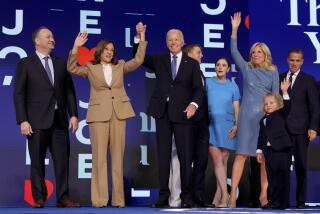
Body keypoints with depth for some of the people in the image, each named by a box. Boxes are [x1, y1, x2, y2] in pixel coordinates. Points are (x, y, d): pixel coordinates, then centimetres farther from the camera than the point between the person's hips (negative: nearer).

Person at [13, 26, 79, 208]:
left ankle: (63, 197, 5)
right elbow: (19, 93, -2)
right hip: (37, 121, -3)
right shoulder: (25, 64, 3)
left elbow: (69, 91, 12)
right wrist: (23, 120, -10)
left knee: (62, 159, 0)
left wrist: (73, 114, 2)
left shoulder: (62, 63, 14)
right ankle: (39, 198, 9)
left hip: (59, 120, 3)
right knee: (37, 161, 1)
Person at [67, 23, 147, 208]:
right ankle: (99, 198, -1)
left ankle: (118, 198, 6)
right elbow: (72, 68, -4)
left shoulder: (120, 66, 14)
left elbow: (138, 61, 4)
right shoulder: (90, 68, 8)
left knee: (118, 156, 2)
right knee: (99, 156, -3)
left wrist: (142, 39, -1)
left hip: (119, 113, 2)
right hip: (99, 114, -2)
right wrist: (76, 48, -14)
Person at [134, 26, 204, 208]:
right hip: (163, 113, 2)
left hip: (182, 114, -2)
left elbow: (198, 88, 2)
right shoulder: (159, 60, 13)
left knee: (185, 156, -2)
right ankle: (164, 195, 8)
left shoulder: (192, 64, 8)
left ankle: (187, 196, 5)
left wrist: (194, 104, -16)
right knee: (163, 156, 4)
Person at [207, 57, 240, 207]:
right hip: (211, 124, -1)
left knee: (224, 160, 0)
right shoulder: (208, 83, 8)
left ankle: (218, 195, 4)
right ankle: (224, 194, -15)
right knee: (217, 159, -12)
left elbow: (236, 107, 9)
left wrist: (236, 125, -4)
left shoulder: (233, 86, 11)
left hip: (227, 125, 1)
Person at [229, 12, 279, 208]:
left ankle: (264, 194, 6)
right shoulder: (246, 68, 9)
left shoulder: (273, 72, 9)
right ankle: (233, 194, -11)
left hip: (266, 116, 1)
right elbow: (234, 51, -2)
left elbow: (276, 94, 8)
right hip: (247, 116, 0)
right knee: (241, 154, -8)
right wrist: (235, 29, -9)